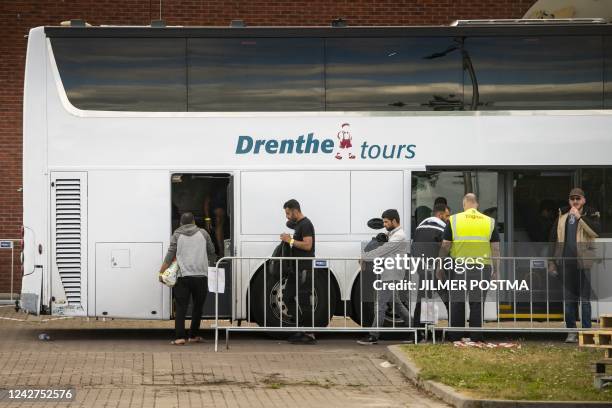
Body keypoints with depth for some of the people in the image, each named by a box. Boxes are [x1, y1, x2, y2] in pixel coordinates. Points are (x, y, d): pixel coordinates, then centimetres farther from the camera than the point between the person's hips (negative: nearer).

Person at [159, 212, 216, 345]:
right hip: (200, 275, 1)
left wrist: (161, 272, 6)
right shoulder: (203, 233, 8)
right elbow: (212, 254, 14)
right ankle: (193, 336, 17)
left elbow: (170, 256, 0)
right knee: (198, 306, 13)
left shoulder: (177, 235, 5)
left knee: (181, 307, -2)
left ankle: (180, 337, -13)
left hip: (183, 276, -1)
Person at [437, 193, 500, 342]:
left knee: (457, 302, 7)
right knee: (477, 303, 5)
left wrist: (440, 267, 8)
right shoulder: (489, 222, 6)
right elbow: (495, 248, 5)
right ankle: (475, 336, 4)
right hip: (482, 268, 1)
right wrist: (495, 271, 9)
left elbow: (445, 246, 1)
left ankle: (455, 335, 7)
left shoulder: (454, 220, 2)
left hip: (460, 267, -1)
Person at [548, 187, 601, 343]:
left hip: (584, 262, -4)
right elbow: (553, 238, 16)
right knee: (569, 299, 7)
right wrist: (551, 262, 13)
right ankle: (571, 331, 13)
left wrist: (579, 217, -18)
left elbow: (597, 231, -17)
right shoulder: (562, 216, 12)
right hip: (566, 263, 4)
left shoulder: (590, 214, 2)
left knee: (585, 299, -2)